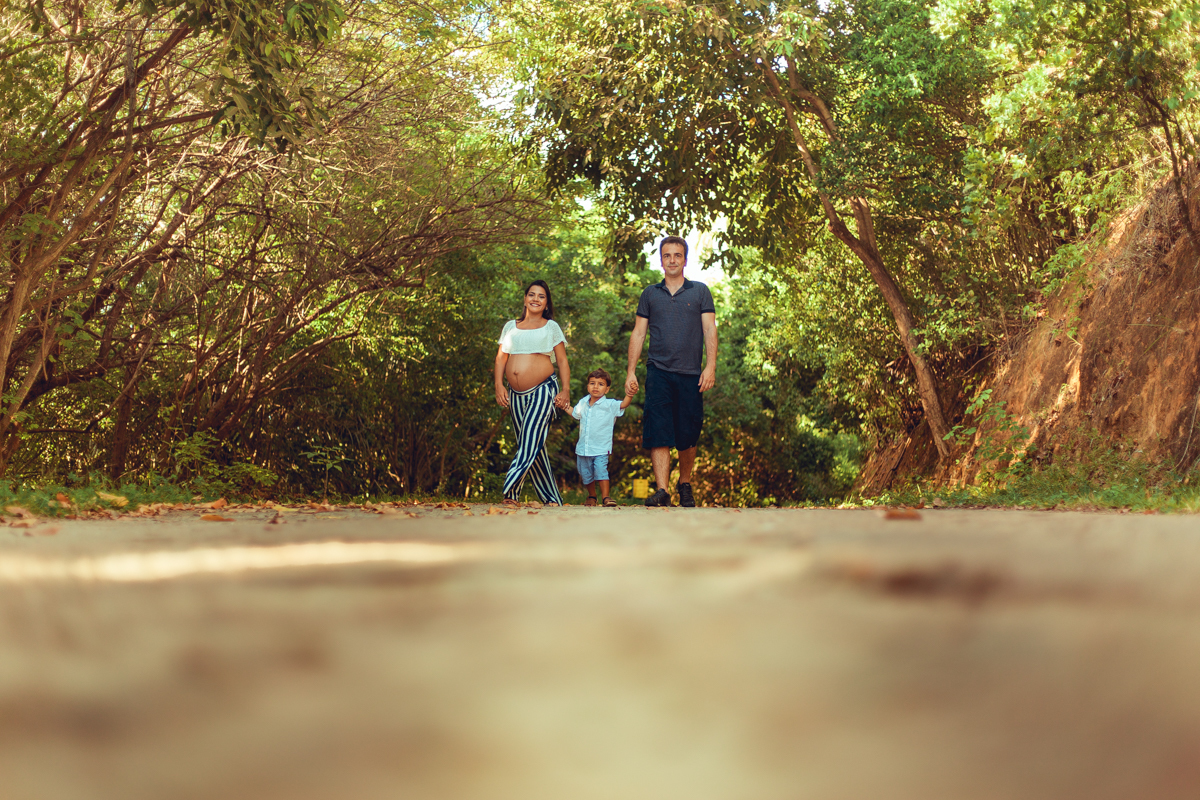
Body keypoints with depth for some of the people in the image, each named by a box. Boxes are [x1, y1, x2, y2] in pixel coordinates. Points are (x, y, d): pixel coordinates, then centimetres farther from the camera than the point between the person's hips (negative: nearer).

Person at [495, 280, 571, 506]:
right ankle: (551, 498, 5)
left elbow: (562, 361, 7)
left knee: (530, 440, -18)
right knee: (533, 446, 1)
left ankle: (510, 492, -23)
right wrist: (499, 385, 0)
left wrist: (565, 390, -4)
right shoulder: (510, 327, 18)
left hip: (543, 391, -4)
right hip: (516, 394, 4)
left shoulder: (551, 327, 11)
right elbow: (501, 358, 14)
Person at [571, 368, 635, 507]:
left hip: (601, 449, -5)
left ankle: (605, 497, -10)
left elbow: (623, 405, -23)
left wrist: (629, 396, -41)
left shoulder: (609, 405, -7)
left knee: (601, 470, -18)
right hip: (583, 448, 5)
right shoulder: (583, 403, 8)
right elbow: (575, 413, 28)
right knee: (586, 474, 13)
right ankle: (591, 496, 33)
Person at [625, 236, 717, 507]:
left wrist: (710, 366, -9)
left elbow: (710, 331, 3)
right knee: (658, 434, -11)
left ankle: (685, 484, 23)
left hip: (690, 373, 0)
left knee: (688, 436, 4)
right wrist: (631, 371, 4)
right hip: (658, 372, 0)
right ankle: (662, 490, -16)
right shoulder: (650, 294, 12)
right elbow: (638, 334, 12)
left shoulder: (700, 291, 10)